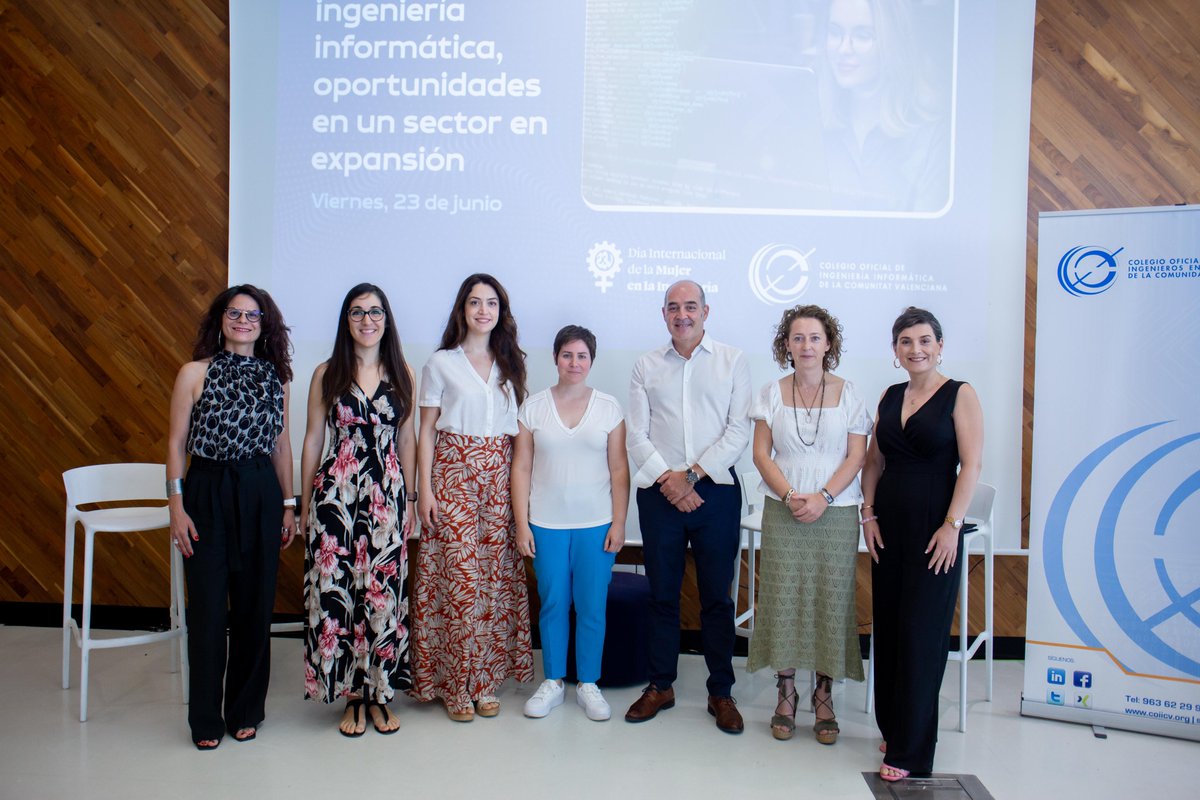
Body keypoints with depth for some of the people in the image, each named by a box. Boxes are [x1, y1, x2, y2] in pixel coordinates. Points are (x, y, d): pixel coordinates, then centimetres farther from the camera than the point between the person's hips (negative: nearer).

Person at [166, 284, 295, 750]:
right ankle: (206, 719, 18)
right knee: (208, 607, 2)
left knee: (255, 604, 8)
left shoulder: (275, 377, 7)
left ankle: (246, 710, 24)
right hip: (207, 492, -2)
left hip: (261, 494, 2)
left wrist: (288, 504, 9)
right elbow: (176, 442, 0)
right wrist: (176, 505, -7)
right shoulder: (196, 372, 0)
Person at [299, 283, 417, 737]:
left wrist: (410, 497, 8)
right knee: (337, 589, 0)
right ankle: (351, 695, 16)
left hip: (388, 494, 1)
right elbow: (313, 439, 7)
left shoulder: (402, 374, 7)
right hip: (337, 491, -1)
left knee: (384, 591, 2)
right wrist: (305, 502, 5)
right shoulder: (326, 374, 4)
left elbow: (407, 438, 10)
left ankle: (379, 693, 18)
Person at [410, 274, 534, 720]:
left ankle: (486, 682, 14)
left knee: (496, 575, 1)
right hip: (453, 473, -3)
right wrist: (425, 489, -6)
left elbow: (521, 428, 12)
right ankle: (455, 685, 7)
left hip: (500, 476, 3)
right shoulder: (441, 364, 4)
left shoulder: (510, 364, 13)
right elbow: (426, 430, 2)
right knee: (459, 573, -6)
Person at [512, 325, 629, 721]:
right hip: (547, 524, 0)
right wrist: (522, 523, -2)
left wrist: (619, 523, -2)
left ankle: (588, 684, 21)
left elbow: (619, 469, 2)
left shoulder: (609, 407, 2)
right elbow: (521, 468, 2)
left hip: (596, 525, 0)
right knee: (553, 605, 8)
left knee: (592, 607, 5)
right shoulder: (533, 407, 3)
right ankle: (552, 683, 25)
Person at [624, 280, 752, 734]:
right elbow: (637, 436, 3)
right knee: (662, 594, 10)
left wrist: (691, 474, -11)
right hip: (659, 493, 2)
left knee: (717, 596, 5)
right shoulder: (647, 366, 9)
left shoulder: (732, 361, 4)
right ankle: (660, 685, 23)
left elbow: (739, 431, -4)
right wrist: (667, 478, -11)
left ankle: (721, 692, 19)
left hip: (716, 490, -1)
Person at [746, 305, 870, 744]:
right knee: (781, 598, 1)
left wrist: (824, 497, -13)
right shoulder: (772, 394, 6)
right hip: (782, 511, 1)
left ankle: (824, 696, 15)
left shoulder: (847, 394, 3)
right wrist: (790, 495, -11)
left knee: (831, 600, 1)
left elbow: (857, 456, 0)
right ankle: (785, 695, 14)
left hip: (836, 512, 0)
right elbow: (761, 453, 2)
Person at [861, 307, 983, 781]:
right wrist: (869, 514, 3)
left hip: (934, 525, -5)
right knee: (888, 630, 10)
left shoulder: (960, 395, -5)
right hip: (889, 523, 5)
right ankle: (892, 727, 26)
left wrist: (952, 525, -17)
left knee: (921, 634, -2)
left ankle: (911, 752, 8)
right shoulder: (890, 397, 11)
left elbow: (972, 463, -11)